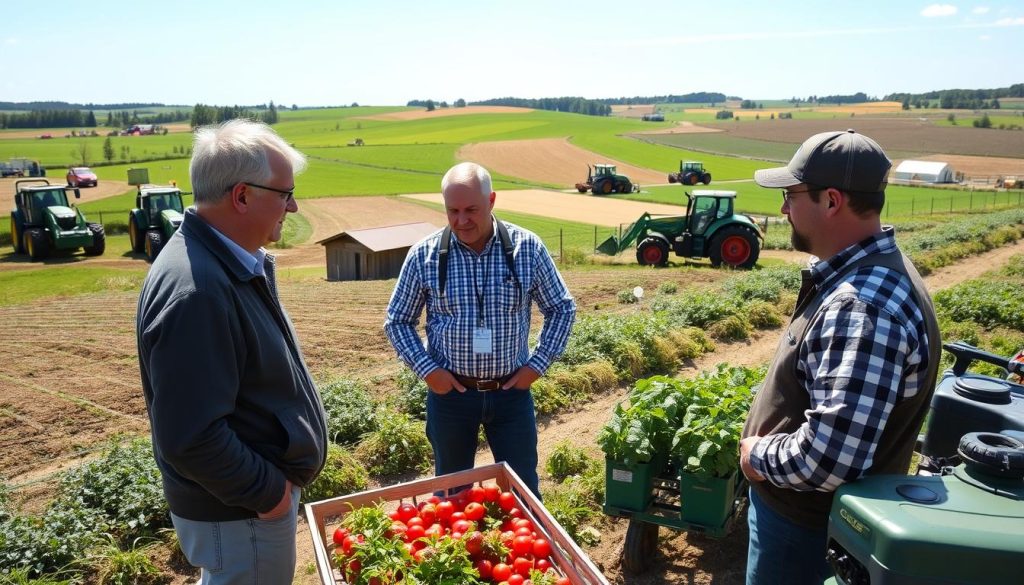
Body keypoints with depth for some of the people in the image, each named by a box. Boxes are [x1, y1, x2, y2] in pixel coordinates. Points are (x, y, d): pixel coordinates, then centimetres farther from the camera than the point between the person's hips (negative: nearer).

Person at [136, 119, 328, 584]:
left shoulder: (232, 261, 2)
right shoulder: (194, 292, -31)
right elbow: (189, 437, -31)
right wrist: (265, 491, -19)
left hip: (263, 484, 9)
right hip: (239, 512, -9)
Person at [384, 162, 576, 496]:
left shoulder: (528, 248, -8)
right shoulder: (424, 255, -8)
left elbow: (562, 308, 3)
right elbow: (397, 321, 2)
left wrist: (538, 364, -4)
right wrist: (426, 369, -8)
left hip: (512, 391, 0)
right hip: (449, 391, 0)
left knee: (524, 489, 14)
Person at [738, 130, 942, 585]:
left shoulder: (862, 307, -32)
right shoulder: (859, 273, 2)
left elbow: (829, 457, -37)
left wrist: (758, 458, -19)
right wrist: (764, 442, 5)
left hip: (808, 521, -9)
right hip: (802, 505, 9)